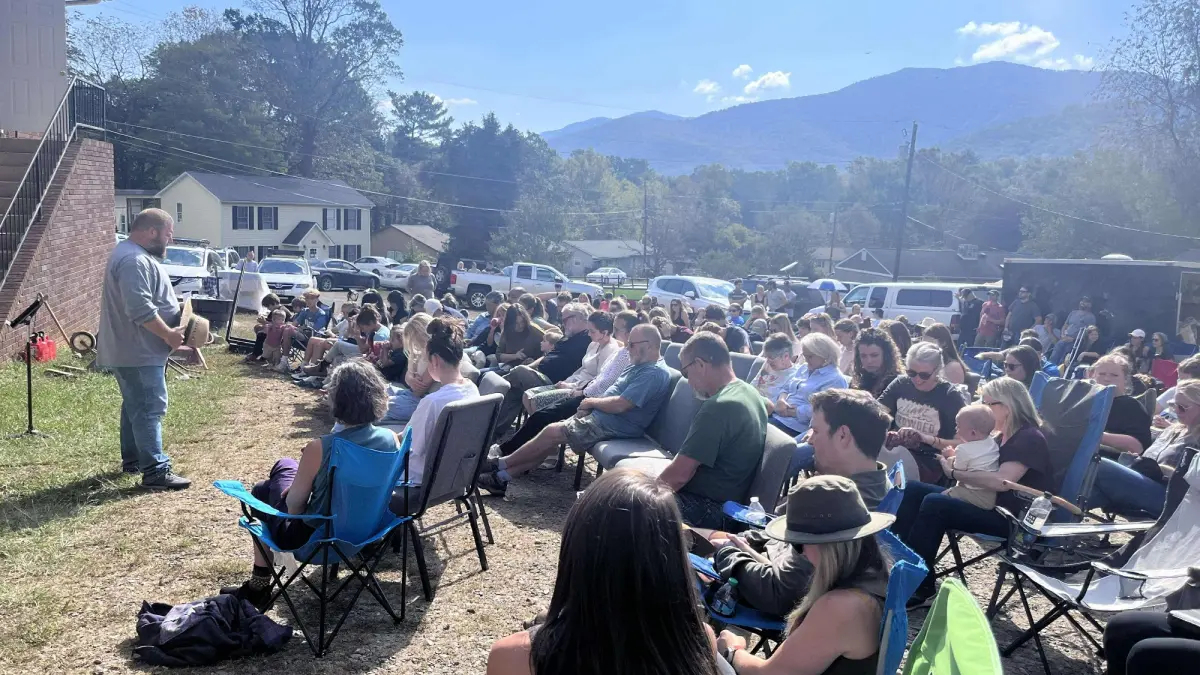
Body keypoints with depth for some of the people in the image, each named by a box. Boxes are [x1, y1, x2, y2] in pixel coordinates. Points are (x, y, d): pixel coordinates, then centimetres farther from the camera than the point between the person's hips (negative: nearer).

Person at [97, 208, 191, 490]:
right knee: (150, 409, -10)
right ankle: (155, 471, -8)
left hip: (133, 349, 12)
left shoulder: (132, 254, 16)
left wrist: (173, 322, 15)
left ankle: (133, 459, 30)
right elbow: (141, 310, -30)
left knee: (135, 406, 19)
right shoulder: (135, 261, -22)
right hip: (139, 351, -12)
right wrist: (169, 335, -21)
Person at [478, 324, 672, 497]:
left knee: (552, 433, -11)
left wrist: (591, 402, -8)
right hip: (599, 416, 10)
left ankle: (500, 464, 4)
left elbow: (620, 405, -25)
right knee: (552, 436, 2)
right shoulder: (638, 366, 15)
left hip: (612, 427, -10)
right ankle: (502, 477, 4)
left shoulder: (655, 373, -19)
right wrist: (590, 405, 1)